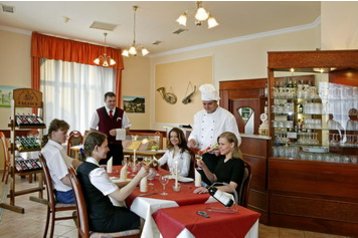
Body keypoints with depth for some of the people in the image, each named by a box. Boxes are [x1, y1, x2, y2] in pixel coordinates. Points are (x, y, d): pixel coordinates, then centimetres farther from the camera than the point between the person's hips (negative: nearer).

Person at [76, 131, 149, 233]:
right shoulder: (96, 172, -27)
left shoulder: (83, 166, 1)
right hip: (101, 220, -8)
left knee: (130, 212, 22)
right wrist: (139, 176, -25)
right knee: (138, 218, 10)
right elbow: (120, 196, -26)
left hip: (91, 215, 8)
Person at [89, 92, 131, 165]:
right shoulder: (98, 113, -2)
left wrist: (117, 131, -12)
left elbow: (127, 128, 6)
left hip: (117, 145, 2)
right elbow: (92, 129, 3)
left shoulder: (121, 113, 3)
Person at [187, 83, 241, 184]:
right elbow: (194, 133, 17)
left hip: (218, 158, -4)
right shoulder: (198, 115, 9)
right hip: (201, 157, 5)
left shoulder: (227, 116, -9)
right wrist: (192, 140, -6)